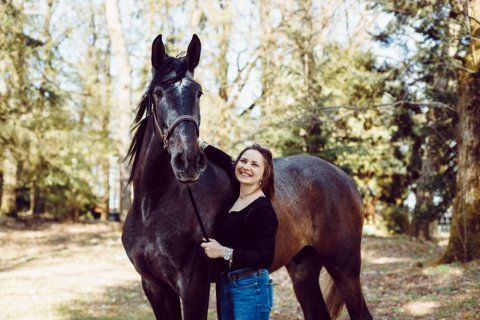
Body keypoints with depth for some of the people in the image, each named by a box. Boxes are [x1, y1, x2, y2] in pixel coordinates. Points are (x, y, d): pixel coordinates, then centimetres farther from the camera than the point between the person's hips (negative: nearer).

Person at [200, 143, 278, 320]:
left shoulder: (263, 210, -17)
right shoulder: (234, 196, 6)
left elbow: (265, 258, -22)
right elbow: (228, 162, 24)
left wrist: (224, 252, -24)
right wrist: (200, 146, 18)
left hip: (250, 287, -8)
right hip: (224, 285, 8)